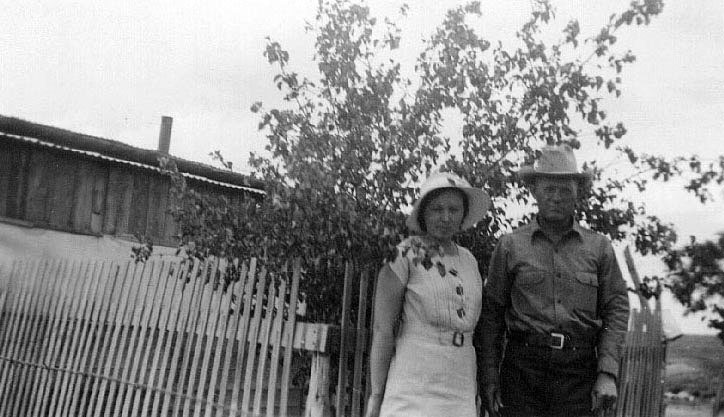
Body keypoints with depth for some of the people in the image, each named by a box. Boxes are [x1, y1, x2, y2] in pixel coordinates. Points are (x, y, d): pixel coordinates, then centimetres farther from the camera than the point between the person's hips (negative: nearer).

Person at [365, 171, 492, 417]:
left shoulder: (468, 261, 11)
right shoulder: (404, 255, -7)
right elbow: (382, 330, -8)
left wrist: (475, 396, 14)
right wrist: (376, 395, -9)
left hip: (461, 395, 6)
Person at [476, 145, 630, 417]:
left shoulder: (599, 247, 9)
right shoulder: (510, 246, 5)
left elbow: (616, 309, 7)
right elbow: (491, 313, 5)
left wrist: (608, 373, -3)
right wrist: (489, 375, 0)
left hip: (579, 371, 1)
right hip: (523, 366, -1)